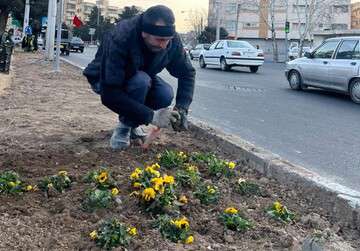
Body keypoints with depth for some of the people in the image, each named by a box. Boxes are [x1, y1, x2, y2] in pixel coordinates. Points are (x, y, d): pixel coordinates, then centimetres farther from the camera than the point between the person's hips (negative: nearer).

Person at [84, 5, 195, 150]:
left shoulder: (172, 40, -23)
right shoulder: (120, 39, -38)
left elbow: (187, 73, -13)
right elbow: (109, 94, -40)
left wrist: (182, 108, -29)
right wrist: (151, 115, -43)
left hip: (141, 78, 5)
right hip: (105, 81, -5)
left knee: (166, 94, -24)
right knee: (140, 81, -35)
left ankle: (133, 122, 1)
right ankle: (124, 126, -13)